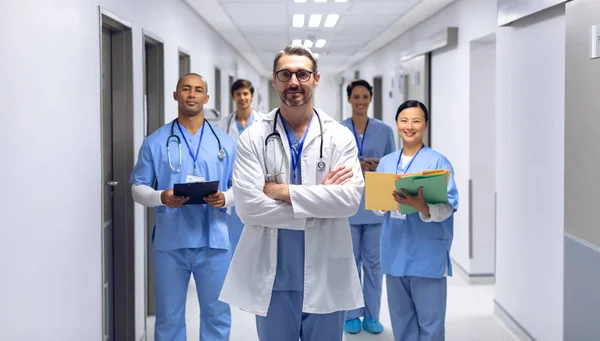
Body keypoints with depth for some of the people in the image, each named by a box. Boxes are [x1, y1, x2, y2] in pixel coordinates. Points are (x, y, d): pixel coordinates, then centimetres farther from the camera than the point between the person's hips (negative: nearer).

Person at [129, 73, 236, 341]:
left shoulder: (225, 143, 7)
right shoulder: (155, 142, 4)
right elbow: (138, 187, 3)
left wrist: (225, 199, -14)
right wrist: (162, 197, -17)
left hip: (212, 240, 1)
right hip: (169, 241, -1)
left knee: (217, 314, 9)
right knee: (169, 316, 10)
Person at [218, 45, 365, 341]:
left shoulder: (340, 137, 0)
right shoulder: (252, 138, -2)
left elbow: (351, 198, -13)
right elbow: (247, 206, -13)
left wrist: (285, 192, -15)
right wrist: (318, 199, -13)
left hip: (326, 275, 0)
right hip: (273, 276, 0)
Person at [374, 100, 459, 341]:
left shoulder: (438, 161, -5)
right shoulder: (386, 162, 10)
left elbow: (448, 206, -13)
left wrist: (422, 206, -31)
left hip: (428, 254, -5)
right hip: (396, 252, 5)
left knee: (429, 320, 0)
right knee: (401, 318, 14)